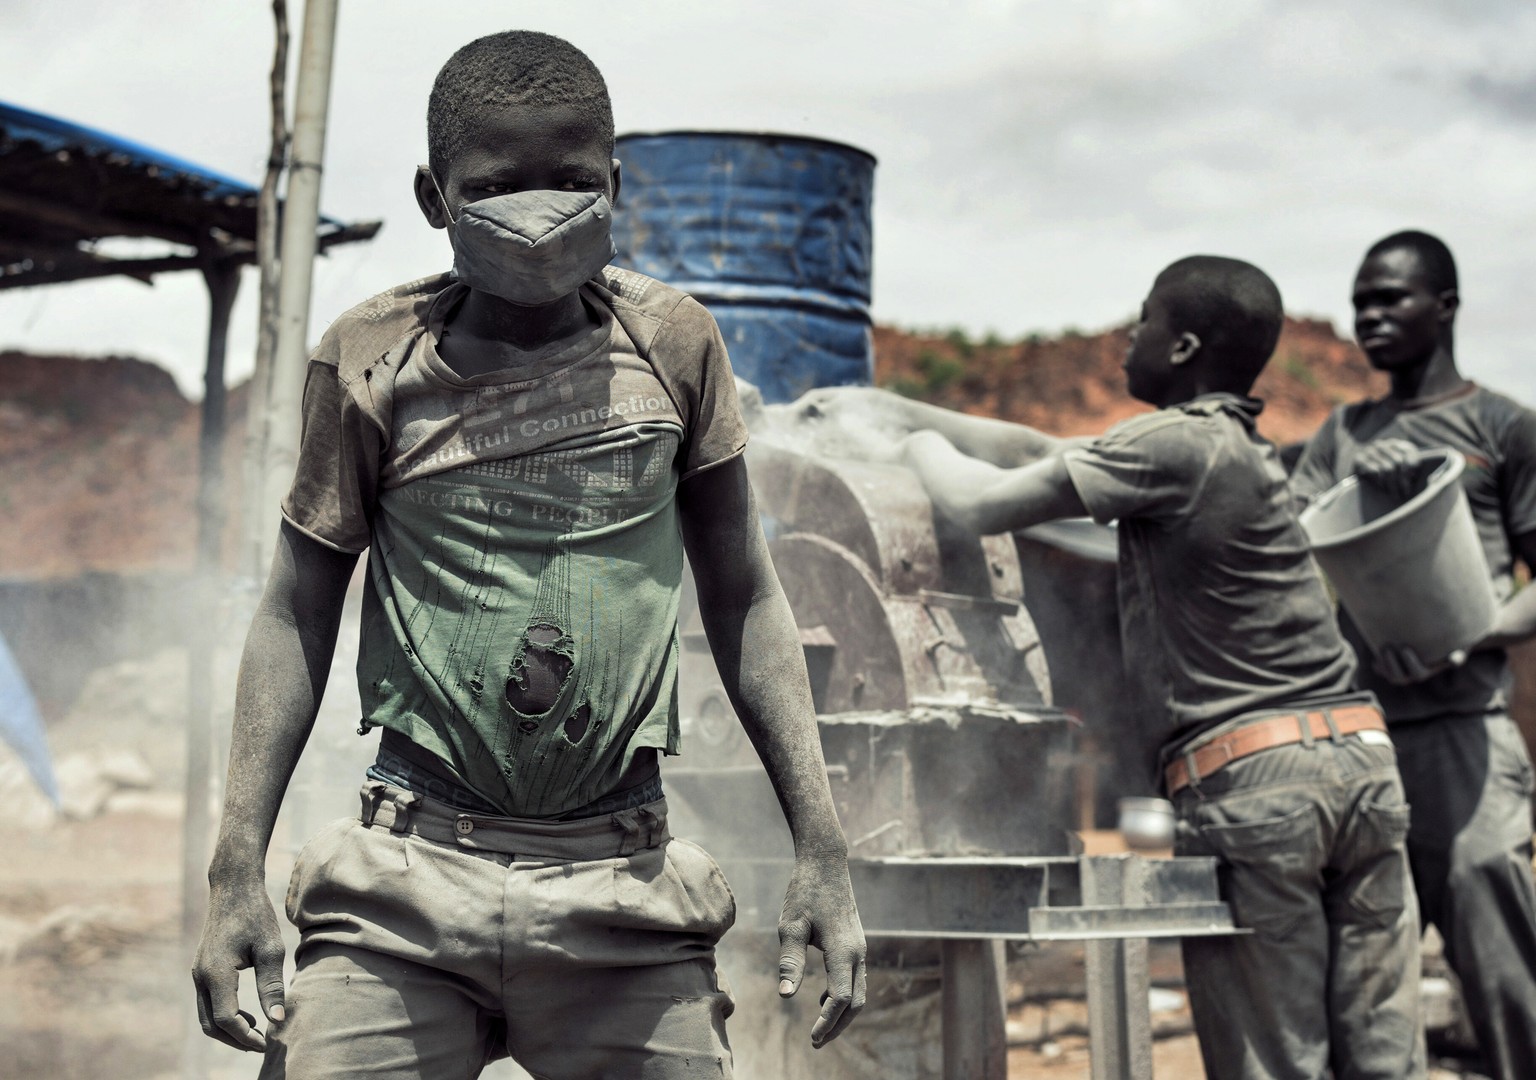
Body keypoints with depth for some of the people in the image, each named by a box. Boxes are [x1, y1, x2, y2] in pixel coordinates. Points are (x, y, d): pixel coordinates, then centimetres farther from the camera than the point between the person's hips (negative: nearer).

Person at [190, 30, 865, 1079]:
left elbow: (743, 598, 11)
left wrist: (822, 848, 6)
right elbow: (298, 614, 7)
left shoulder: (671, 343, 3)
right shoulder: (373, 362, 0)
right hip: (408, 887, -1)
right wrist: (238, 869, 0)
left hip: (623, 902, 1)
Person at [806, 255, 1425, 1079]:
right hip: (1359, 759, 8)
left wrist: (914, 443, 11)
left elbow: (983, 504, -9)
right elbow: (1051, 455, 24)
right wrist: (899, 408, 25)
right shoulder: (1242, 447, 20)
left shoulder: (1173, 446, -8)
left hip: (1251, 778, -8)